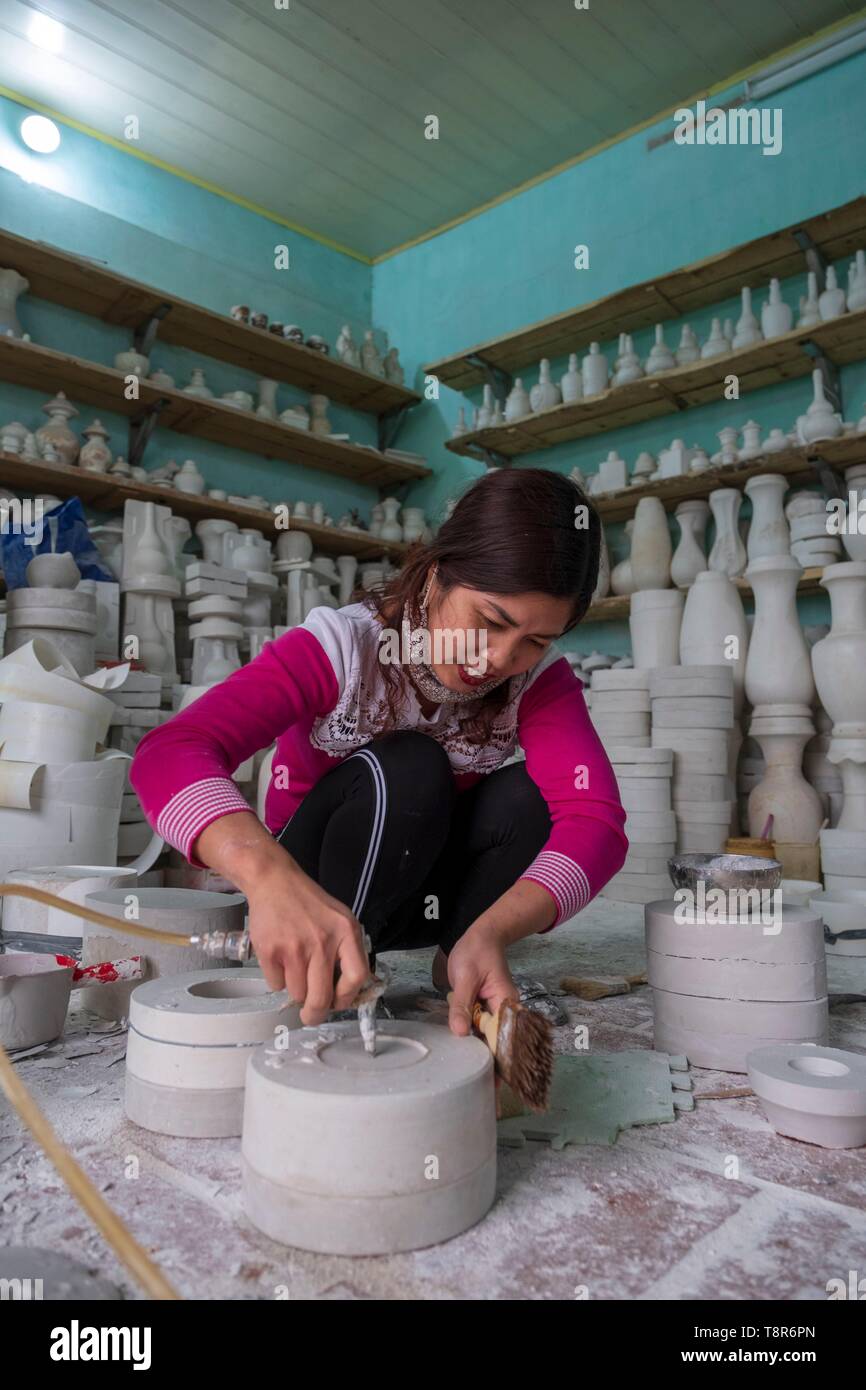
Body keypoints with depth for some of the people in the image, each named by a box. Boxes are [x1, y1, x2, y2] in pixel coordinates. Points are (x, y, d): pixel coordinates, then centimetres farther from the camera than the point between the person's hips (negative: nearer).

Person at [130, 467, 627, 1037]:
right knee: (408, 769, -32)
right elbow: (169, 754, -41)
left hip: (435, 892, 3)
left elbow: (596, 818, -31)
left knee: (526, 798, -27)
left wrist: (491, 932, -50)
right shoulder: (341, 646, -27)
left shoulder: (540, 677, -16)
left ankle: (458, 970, -7)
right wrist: (272, 877, -61)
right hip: (311, 886, -3)